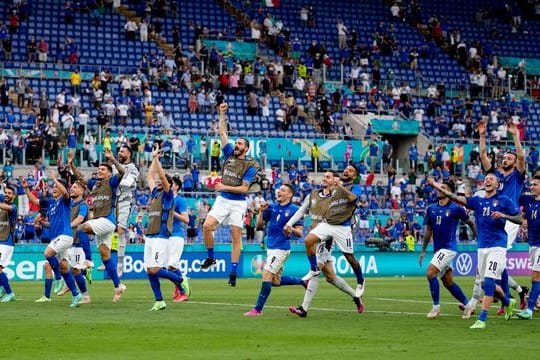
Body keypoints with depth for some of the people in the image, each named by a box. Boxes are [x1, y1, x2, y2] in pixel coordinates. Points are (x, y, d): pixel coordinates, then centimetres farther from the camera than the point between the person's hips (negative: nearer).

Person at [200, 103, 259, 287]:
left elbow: (244, 188, -11)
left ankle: (233, 272, -2)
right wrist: (222, 113, 1)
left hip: (238, 203, -4)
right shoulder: (229, 155, 7)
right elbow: (223, 132, 6)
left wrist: (225, 187, -15)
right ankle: (210, 257, 5)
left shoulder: (250, 165, -6)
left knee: (236, 237, -3)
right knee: (207, 225, -14)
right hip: (222, 200, 4)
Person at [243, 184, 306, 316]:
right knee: (276, 281, 13)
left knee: (267, 275, -14)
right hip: (271, 247, 8)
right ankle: (303, 281, 33)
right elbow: (259, 225, 11)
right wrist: (262, 211, -4)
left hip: (281, 248, -8)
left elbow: (300, 233, -6)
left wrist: (291, 229, -27)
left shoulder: (294, 210, -7)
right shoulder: (272, 207, 9)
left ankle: (258, 309, -11)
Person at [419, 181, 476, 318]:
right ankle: (467, 305, 23)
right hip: (438, 249, 7)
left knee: (430, 272, -19)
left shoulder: (455, 209, -8)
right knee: (448, 282, 9)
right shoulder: (431, 209, 8)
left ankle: (436, 306, -9)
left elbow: (470, 223, 3)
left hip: (449, 248, -7)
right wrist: (423, 251, 13)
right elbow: (428, 230, 15)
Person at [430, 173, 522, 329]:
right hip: (482, 247, 5)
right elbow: (457, 198, -1)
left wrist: (503, 215, -16)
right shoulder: (477, 201, 11)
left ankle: (482, 320, -15)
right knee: (486, 283, 11)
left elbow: (519, 219, 1)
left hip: (497, 247, -5)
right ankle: (508, 302, 39)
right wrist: (439, 188, -12)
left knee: (488, 281, -15)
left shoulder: (504, 200, 2)